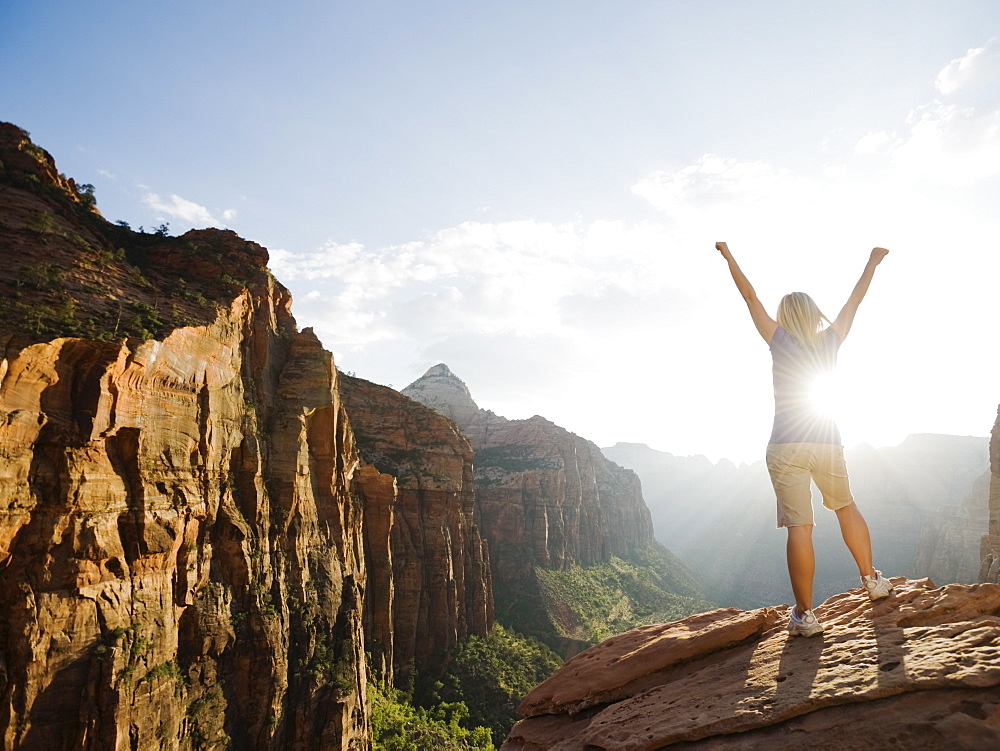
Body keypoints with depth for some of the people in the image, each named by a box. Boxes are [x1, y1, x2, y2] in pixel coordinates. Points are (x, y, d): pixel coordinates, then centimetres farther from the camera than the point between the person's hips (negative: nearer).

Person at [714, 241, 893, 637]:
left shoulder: (780, 341, -3)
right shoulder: (830, 341, 5)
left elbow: (750, 297, 3)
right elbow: (854, 300, 19)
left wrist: (728, 255, 11)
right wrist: (873, 262, 33)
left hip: (786, 445, -3)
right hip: (828, 442, 4)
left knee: (799, 526, -6)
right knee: (846, 506, 27)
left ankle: (804, 615, -4)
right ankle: (872, 579, 35)